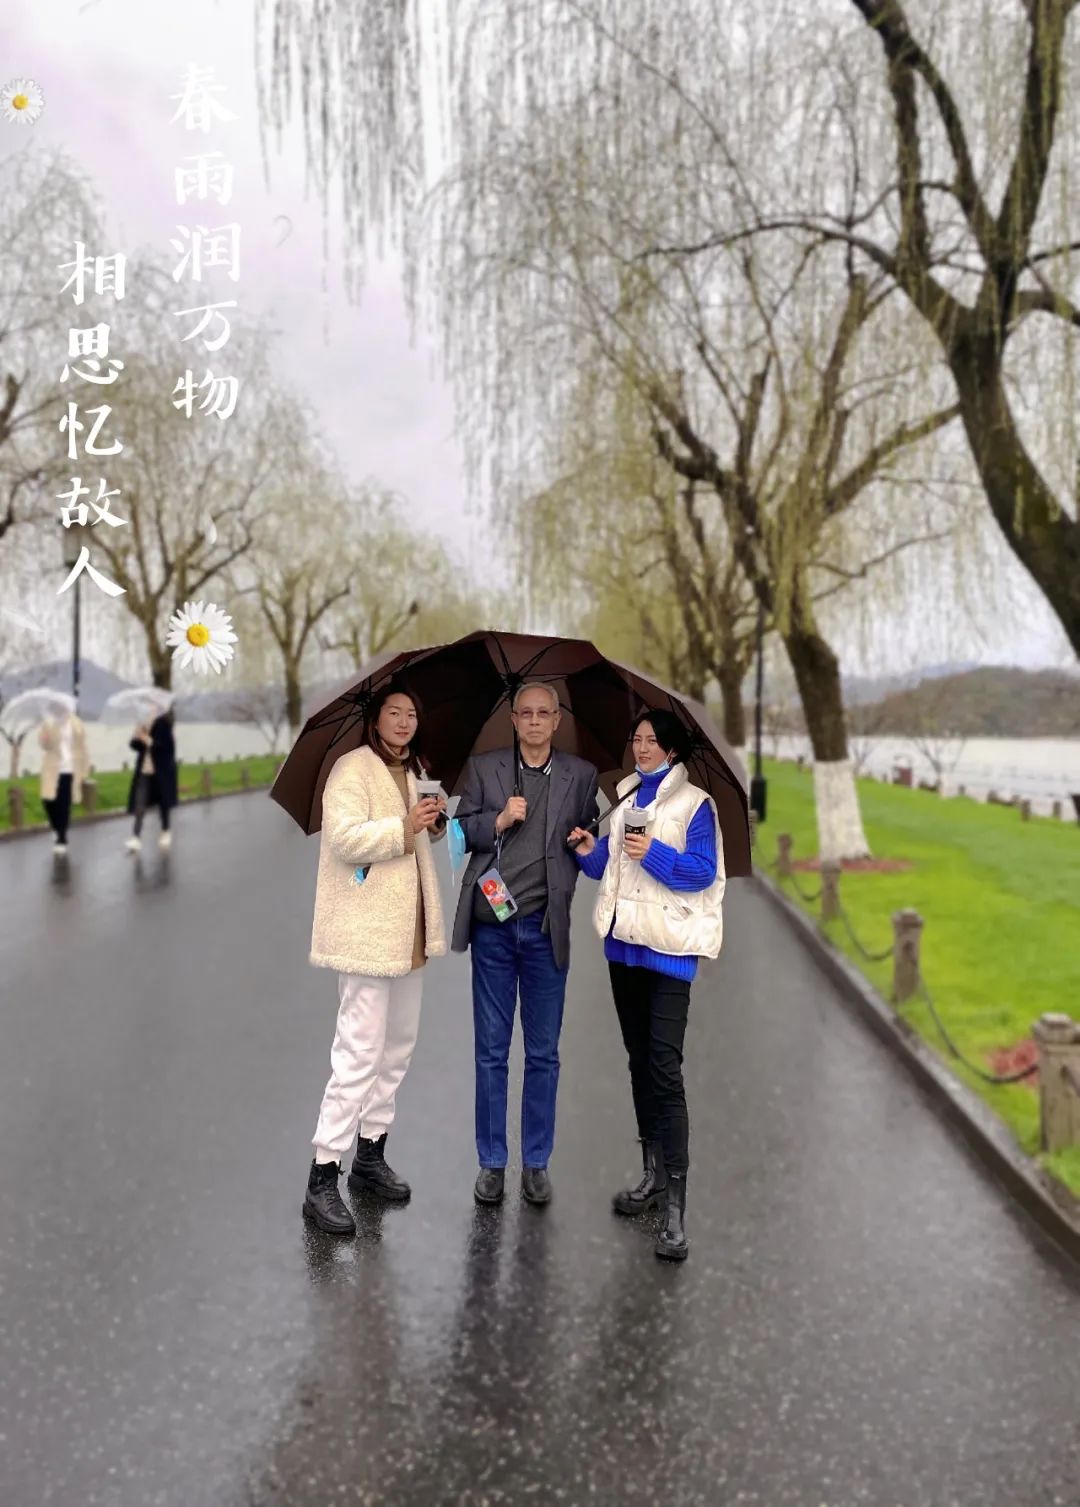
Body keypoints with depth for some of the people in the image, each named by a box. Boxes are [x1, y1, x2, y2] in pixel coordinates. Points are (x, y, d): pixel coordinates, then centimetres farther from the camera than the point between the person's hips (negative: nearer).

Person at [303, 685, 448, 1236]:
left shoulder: (410, 774, 18)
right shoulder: (352, 768, -10)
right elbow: (344, 838, -22)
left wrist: (431, 825, 10)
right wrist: (404, 826, -27)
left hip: (407, 932, 9)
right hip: (365, 932, -9)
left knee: (399, 1043, 15)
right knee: (360, 1051, -9)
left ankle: (370, 1155, 30)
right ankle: (322, 1179, 1)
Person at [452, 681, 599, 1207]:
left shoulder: (580, 775, 7)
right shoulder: (482, 768, 6)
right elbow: (461, 831, 5)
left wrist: (564, 887, -5)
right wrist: (498, 822, -12)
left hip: (546, 927, 0)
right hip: (492, 925, 0)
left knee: (544, 1054, 8)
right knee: (490, 1051, 8)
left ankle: (536, 1163, 21)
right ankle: (491, 1162, 20)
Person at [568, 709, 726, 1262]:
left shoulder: (694, 803, -5)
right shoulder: (624, 795, 14)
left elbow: (703, 870, -13)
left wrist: (653, 854, -25)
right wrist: (590, 852, -4)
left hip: (668, 946, -7)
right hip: (623, 940, 7)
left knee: (665, 1069, -13)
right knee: (639, 1060, 15)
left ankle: (675, 1208, -10)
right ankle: (654, 1174, 29)